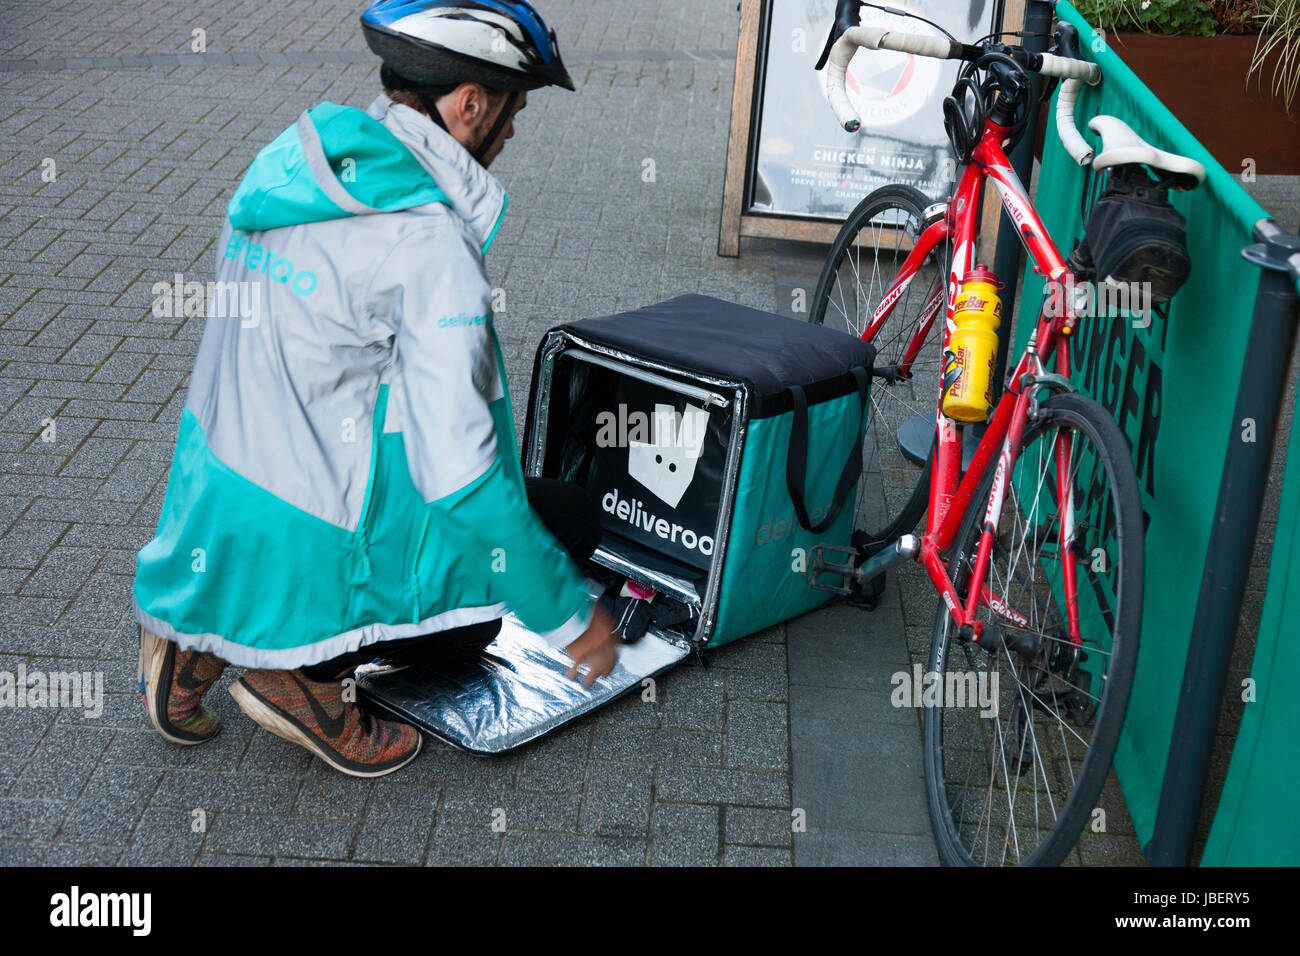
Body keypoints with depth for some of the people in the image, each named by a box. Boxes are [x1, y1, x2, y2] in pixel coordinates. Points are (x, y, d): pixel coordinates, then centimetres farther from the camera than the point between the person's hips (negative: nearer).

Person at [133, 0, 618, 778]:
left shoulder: (290, 170, 6)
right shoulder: (429, 240, -20)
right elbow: (460, 473, -22)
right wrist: (572, 616, -10)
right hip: (309, 554, -8)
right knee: (567, 519, 6)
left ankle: (210, 639, 12)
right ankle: (307, 666, -2)